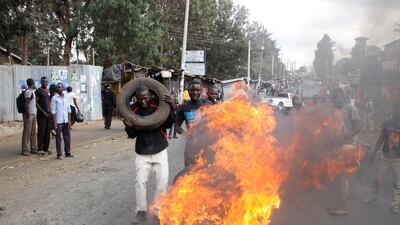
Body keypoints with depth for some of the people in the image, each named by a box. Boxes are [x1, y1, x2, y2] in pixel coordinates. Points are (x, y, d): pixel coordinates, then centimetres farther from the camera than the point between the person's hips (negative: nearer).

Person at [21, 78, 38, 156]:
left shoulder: (33, 91, 17)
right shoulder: (28, 91, -12)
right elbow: (26, 103, -18)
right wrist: (28, 114, -21)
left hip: (33, 114, 10)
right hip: (29, 114, -10)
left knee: (33, 133, 12)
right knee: (27, 132, -6)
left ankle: (33, 149, 19)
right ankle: (25, 150, -1)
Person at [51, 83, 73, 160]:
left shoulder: (66, 97, 10)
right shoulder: (54, 98, -2)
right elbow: (53, 111, -4)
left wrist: (69, 121, 5)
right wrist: (55, 122, -10)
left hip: (66, 121, 4)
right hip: (59, 121, -4)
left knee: (67, 137, 8)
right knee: (58, 138, 1)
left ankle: (68, 152, 17)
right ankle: (59, 154, 6)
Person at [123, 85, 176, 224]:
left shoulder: (158, 105, -12)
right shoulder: (133, 110, -7)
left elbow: (168, 125, -9)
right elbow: (132, 135, -2)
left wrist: (172, 110, -23)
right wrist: (129, 127, -25)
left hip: (160, 151, -1)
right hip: (142, 153, 1)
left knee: (163, 181, 0)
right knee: (140, 182, 2)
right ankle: (141, 211, 18)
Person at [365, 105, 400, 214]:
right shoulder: (386, 124, -1)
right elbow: (381, 139, 7)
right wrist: (374, 153, 7)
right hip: (385, 156, 2)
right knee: (378, 179, 11)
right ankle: (374, 196, 31)